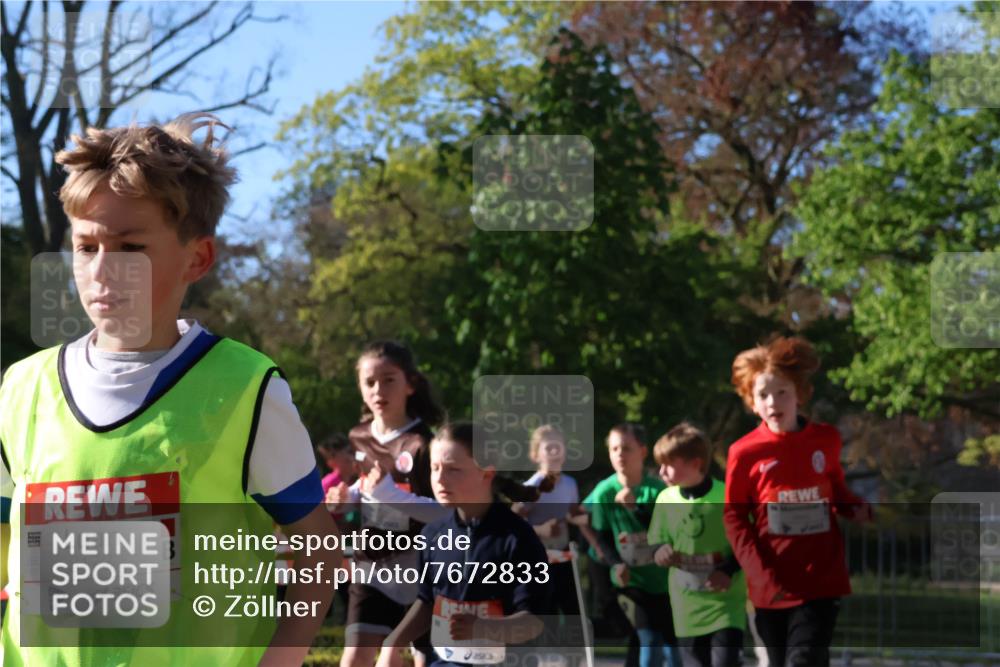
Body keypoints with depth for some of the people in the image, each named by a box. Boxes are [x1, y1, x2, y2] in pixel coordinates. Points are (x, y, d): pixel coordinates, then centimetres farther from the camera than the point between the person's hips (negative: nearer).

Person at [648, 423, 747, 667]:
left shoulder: (727, 496, -12)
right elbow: (656, 542, 8)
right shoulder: (666, 499, -1)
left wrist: (729, 570, -17)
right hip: (687, 603, 4)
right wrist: (660, 552, -14)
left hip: (726, 600, -4)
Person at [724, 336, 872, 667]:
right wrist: (761, 573, -11)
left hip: (821, 582, -1)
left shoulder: (826, 440, 1)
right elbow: (734, 518, 0)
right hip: (771, 587, 1)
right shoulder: (745, 452, -4)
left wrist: (858, 509, -5)